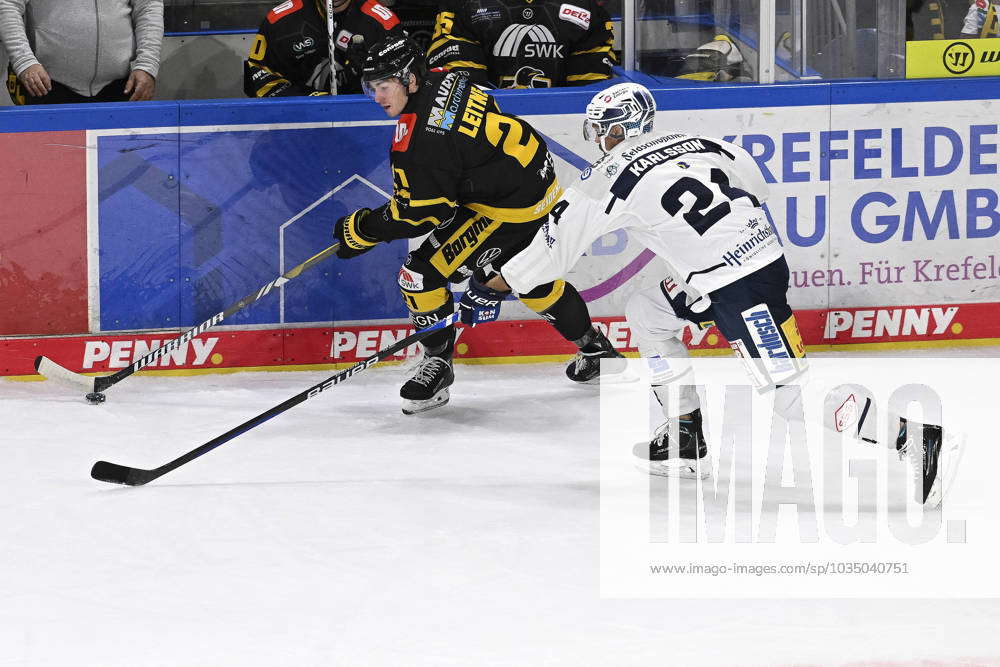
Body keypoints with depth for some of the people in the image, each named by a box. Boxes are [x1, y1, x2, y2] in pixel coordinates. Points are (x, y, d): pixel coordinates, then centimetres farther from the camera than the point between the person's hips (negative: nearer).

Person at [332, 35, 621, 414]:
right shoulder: (444, 82, 2)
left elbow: (417, 213, -21)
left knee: (422, 273, -8)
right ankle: (593, 348, 45)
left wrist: (361, 230, -11)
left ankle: (437, 363, 4)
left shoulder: (417, 138, -25)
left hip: (508, 207, -10)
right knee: (530, 279, 30)